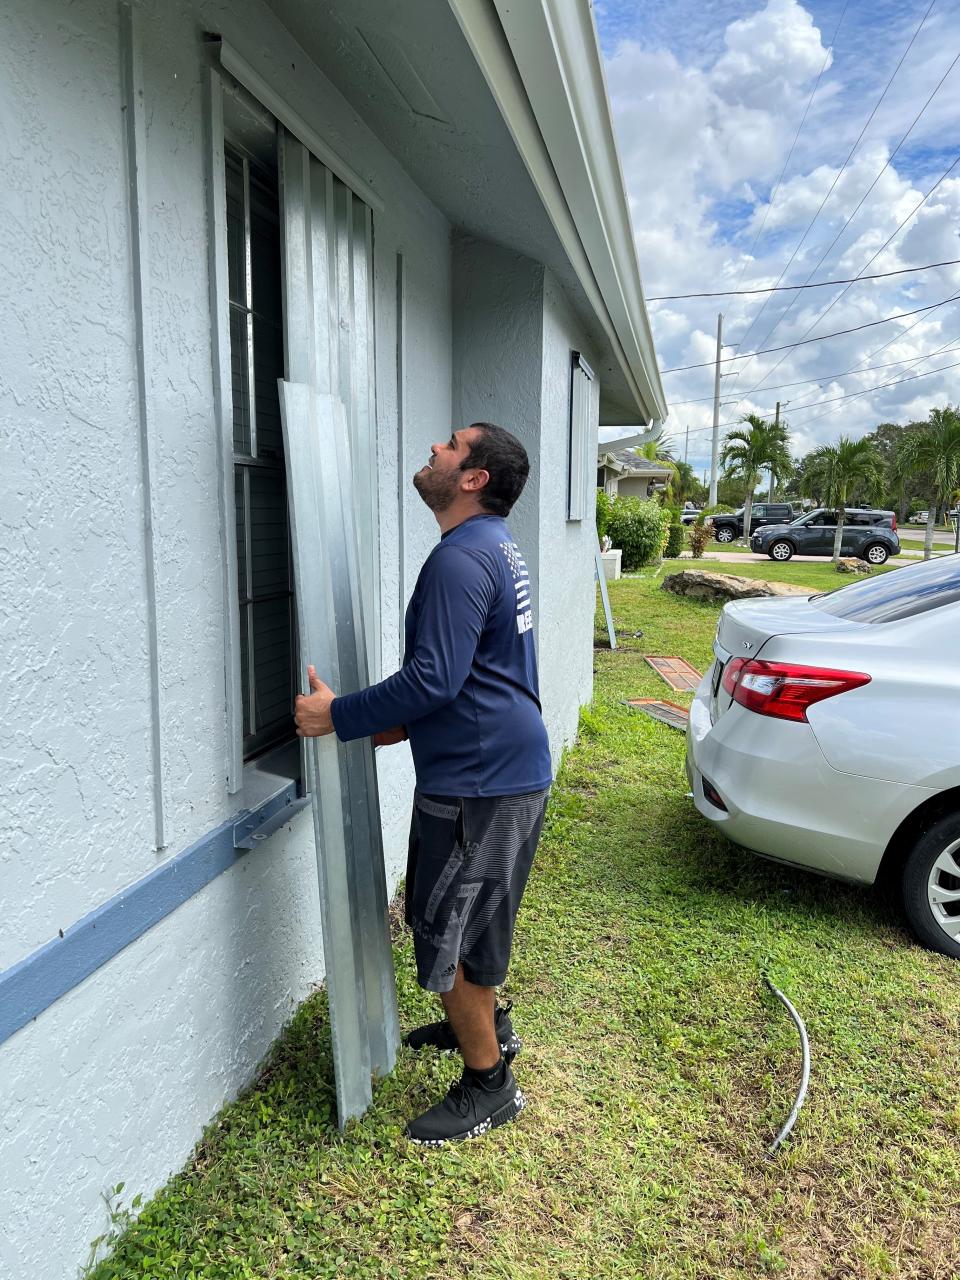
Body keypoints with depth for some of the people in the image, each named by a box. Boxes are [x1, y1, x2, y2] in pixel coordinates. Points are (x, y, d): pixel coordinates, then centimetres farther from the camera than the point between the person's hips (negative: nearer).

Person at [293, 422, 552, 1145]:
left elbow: (434, 679, -27)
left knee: (450, 933, 5)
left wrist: (338, 717, -17)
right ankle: (487, 1024, 47)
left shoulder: (461, 559, -22)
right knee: (470, 918, 26)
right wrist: (405, 724, 17)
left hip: (478, 783, -10)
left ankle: (489, 1086, 23)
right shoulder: (497, 546, 12)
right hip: (506, 767, 10)